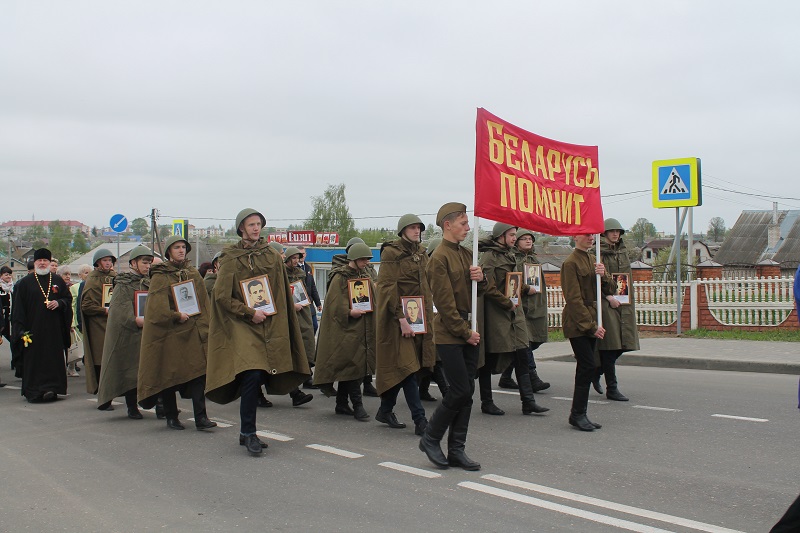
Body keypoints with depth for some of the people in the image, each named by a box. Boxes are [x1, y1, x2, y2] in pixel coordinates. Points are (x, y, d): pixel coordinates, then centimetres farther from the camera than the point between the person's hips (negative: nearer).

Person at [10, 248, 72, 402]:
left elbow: (68, 298, 13)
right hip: (33, 328, -2)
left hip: (54, 329, 2)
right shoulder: (25, 283, 4)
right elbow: (18, 308, 0)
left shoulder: (58, 281, 10)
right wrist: (21, 330, -7)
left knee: (53, 359, -2)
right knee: (33, 360, -2)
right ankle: (33, 391, 2)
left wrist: (59, 303, -10)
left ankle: (51, 388, 0)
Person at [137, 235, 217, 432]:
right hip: (169, 333, -3)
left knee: (198, 371, -7)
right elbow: (157, 308, -10)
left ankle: (201, 418, -9)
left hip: (193, 332, 4)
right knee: (169, 374, 3)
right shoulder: (160, 276, -2)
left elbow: (203, 303, 13)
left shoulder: (193, 274, 13)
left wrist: (203, 327, 5)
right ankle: (171, 417, 16)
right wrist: (176, 316, -12)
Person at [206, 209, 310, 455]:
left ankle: (247, 432, 17)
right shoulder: (231, 259, -1)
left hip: (269, 325, 4)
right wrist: (249, 313, -11)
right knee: (252, 375, -18)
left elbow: (282, 295, 15)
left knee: (258, 377, 4)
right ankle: (248, 433, -9)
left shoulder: (273, 257, 9)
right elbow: (221, 296, -6)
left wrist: (269, 312, 4)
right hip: (241, 325, -4)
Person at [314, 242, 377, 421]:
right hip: (346, 329, -7)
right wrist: (349, 312, -24)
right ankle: (357, 405, -9)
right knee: (352, 365, -11)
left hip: (361, 328, 7)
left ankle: (341, 404, 17)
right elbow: (334, 303, -13)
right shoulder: (340, 277, -7)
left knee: (347, 367, 11)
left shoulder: (365, 276, 16)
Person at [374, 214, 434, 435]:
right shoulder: (391, 253, -9)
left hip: (419, 316, 8)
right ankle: (420, 420, -11)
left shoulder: (421, 253, 15)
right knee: (407, 366, -10)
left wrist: (428, 314, 14)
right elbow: (387, 287, -16)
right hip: (398, 317, -8)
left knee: (400, 368, 11)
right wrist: (401, 318, -21)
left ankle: (385, 410, 24)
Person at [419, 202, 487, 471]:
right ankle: (430, 438, 10)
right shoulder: (439, 258, -11)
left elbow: (479, 292, 19)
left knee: (467, 391, 6)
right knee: (460, 391, -8)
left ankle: (457, 450, 14)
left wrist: (481, 279, -3)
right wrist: (464, 332, -12)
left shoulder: (466, 254, 14)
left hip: (469, 332, 8)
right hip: (449, 334, -8)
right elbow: (445, 302, -14)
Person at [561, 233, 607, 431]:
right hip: (577, 323, -8)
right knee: (588, 365, -12)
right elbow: (574, 298, -15)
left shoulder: (593, 260, 16)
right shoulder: (571, 262, -11)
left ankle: (578, 414, 13)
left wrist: (603, 274, -7)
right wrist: (591, 325, -16)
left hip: (590, 322, 8)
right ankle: (578, 414, -4)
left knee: (585, 367, 8)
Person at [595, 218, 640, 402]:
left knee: (623, 344, 6)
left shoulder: (623, 251, 17)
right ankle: (611, 388, 1)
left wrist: (629, 297, 15)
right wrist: (608, 296, -16)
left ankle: (597, 371, 28)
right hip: (606, 302, -7)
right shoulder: (599, 252, -6)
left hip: (624, 302, 7)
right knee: (611, 344, -6)